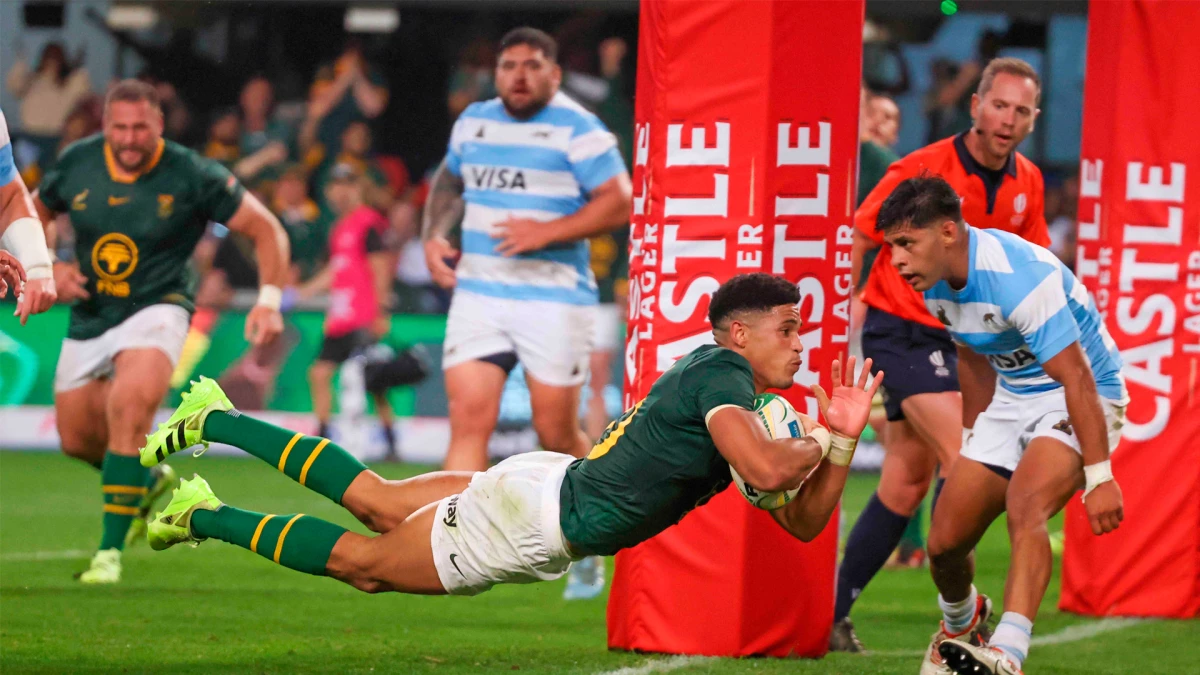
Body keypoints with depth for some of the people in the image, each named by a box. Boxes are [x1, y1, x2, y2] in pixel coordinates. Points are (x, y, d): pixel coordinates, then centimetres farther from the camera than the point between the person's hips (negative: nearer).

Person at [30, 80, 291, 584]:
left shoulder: (192, 178, -14)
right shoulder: (77, 164, -5)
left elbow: (266, 230, -6)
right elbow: (35, 214, 14)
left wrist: (269, 300, -17)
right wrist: (49, 269, -4)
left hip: (155, 310, -5)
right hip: (89, 318, 5)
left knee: (129, 407, -30)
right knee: (77, 438, 11)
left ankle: (110, 550, -23)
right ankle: (148, 482, 45)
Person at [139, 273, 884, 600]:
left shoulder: (744, 394, 11)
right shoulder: (722, 374, -18)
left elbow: (804, 523, 14)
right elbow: (767, 469, -35)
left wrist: (844, 440, 2)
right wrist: (818, 444, -14)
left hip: (544, 487, 9)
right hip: (537, 511, -9)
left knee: (373, 499, 21)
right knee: (365, 564, 6)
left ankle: (213, 421, 27)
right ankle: (204, 518, 15)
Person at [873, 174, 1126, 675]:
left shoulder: (1019, 277, -31)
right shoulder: (937, 282, -3)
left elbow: (1077, 378, -31)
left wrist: (1098, 477, -33)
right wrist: (972, 436, 26)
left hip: (1081, 402, -8)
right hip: (1011, 402, 8)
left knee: (1025, 507, -35)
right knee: (945, 543, 4)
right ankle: (960, 623, 38)